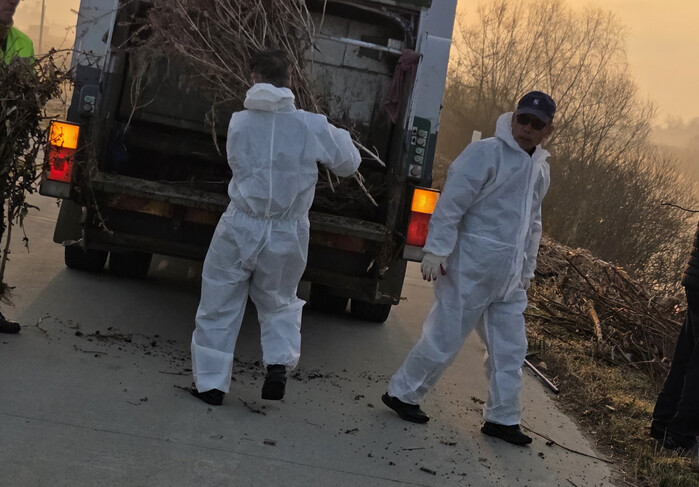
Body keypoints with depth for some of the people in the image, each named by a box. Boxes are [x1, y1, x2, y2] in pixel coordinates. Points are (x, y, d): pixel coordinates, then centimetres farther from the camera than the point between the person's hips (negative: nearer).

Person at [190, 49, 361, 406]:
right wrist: (339, 135, 24)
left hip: (240, 229, -1)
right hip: (286, 236, 1)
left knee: (219, 307, 14)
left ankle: (211, 383, 17)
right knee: (278, 303, 24)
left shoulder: (239, 122, -7)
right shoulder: (313, 127, -9)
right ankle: (279, 361, 4)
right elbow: (348, 164, 4)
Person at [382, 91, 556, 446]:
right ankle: (402, 393, 17)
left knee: (510, 348, 10)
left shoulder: (540, 169, 13)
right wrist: (437, 250, -20)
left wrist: (527, 269, 23)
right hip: (470, 268, -8)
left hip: (508, 277, 8)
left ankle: (502, 417, 22)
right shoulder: (486, 154, -13)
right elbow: (451, 203, -16)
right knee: (445, 337, 0)